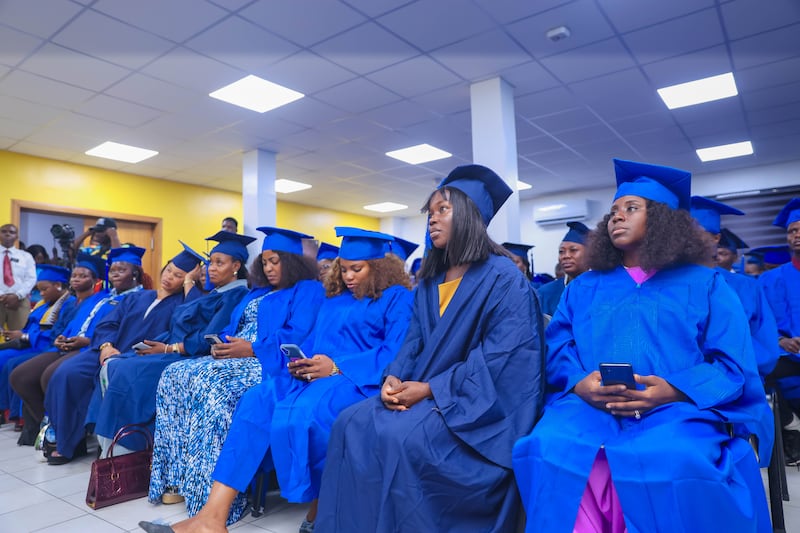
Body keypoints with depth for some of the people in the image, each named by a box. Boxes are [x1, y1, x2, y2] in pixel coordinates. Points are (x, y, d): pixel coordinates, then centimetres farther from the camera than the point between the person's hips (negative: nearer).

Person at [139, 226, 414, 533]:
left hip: (358, 379, -7)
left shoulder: (397, 298, 0)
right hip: (315, 374, 7)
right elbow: (312, 340, 20)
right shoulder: (334, 299, 23)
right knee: (255, 404, -20)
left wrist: (336, 367, -20)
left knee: (297, 416, -33)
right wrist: (301, 362, -5)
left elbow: (396, 353, -12)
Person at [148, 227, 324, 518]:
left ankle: (209, 488, -26)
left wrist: (251, 348, -19)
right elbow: (233, 328, 20)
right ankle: (181, 477, -12)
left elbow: (298, 335, -15)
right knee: (175, 375, -12)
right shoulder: (258, 292, 25)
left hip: (269, 363, -8)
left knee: (211, 384, -33)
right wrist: (223, 344, -3)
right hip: (237, 357, 9)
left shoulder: (308, 291, -1)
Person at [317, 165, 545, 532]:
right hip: (425, 393, 7)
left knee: (397, 437, -29)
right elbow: (414, 342, 11)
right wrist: (393, 377, -10)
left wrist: (430, 388, -20)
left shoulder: (505, 279, -10)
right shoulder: (429, 281, 13)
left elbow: (501, 360, -17)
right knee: (351, 424, -14)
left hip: (482, 403, -6)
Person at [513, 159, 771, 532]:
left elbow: (734, 365, 3)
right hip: (588, 408, 2)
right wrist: (579, 384, -13)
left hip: (678, 411, -1)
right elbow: (558, 350, 9)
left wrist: (673, 391, -16)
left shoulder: (704, 284, 13)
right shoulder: (583, 288, 20)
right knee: (547, 447, -30)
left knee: (673, 462, -35)